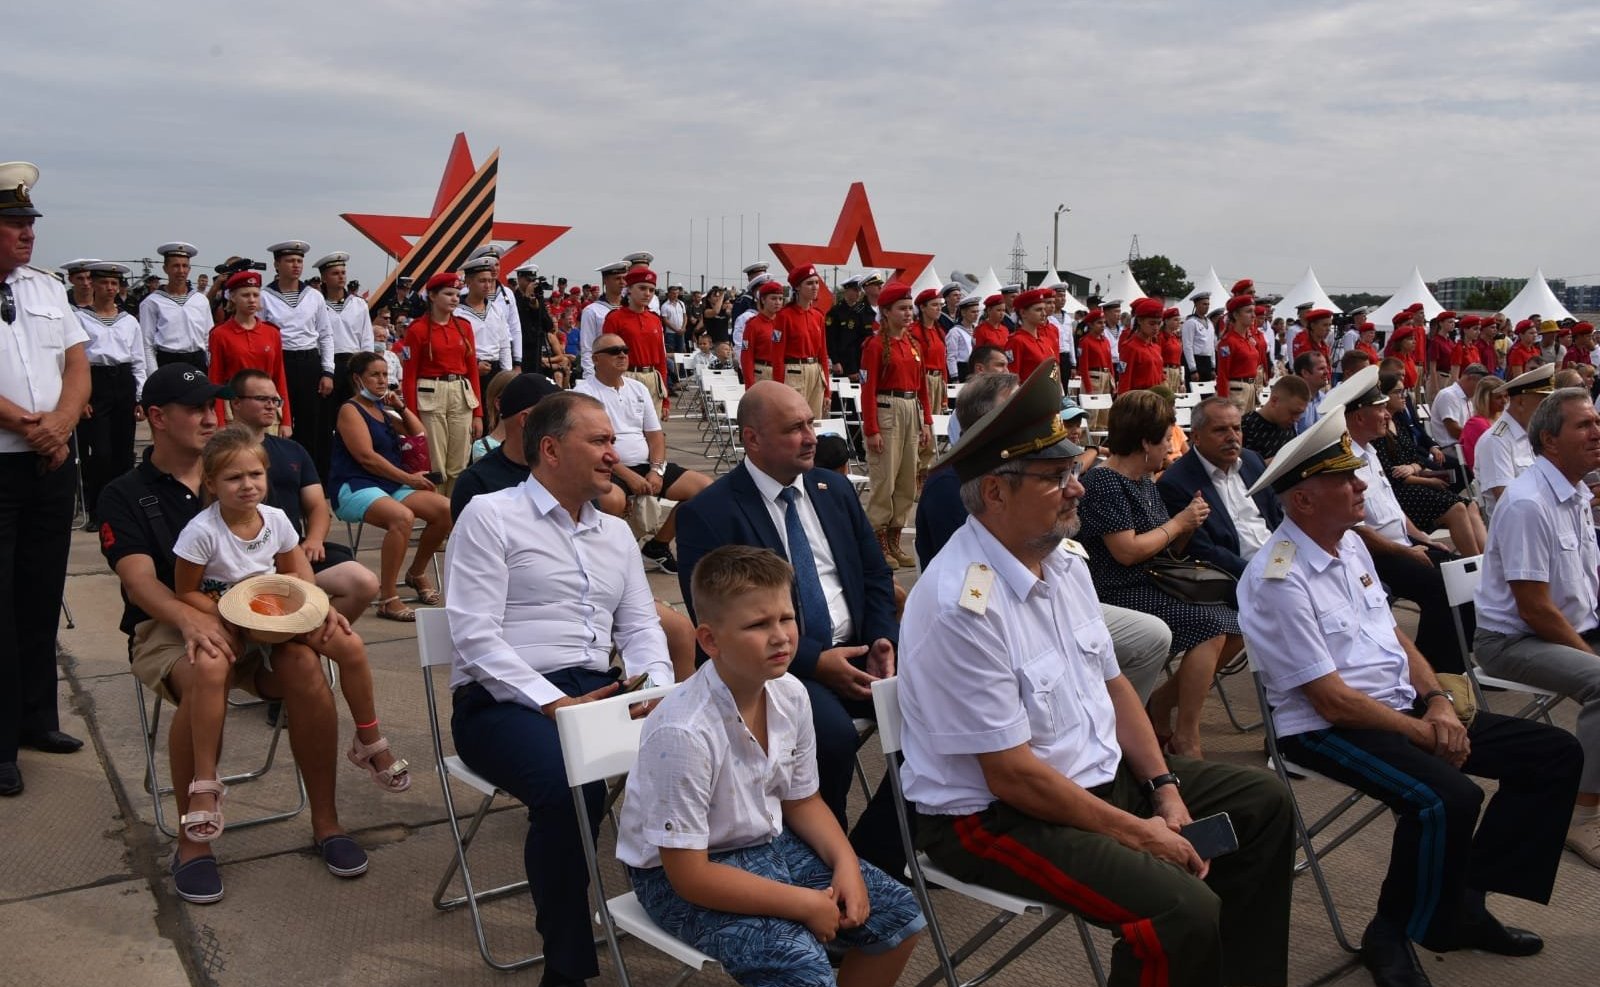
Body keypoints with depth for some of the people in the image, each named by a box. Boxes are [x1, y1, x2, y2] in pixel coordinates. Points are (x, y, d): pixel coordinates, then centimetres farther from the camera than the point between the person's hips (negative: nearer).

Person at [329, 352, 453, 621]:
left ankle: (417, 573, 9)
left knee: (445, 509, -13)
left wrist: (401, 407, 11)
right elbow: (367, 457, -13)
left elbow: (418, 434, 24)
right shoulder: (350, 410, -2)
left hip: (392, 486, 8)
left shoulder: (382, 409, 20)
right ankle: (387, 599, -32)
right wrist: (408, 478, -15)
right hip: (354, 488, -8)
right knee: (402, 516, -37)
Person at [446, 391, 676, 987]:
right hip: (504, 702, -5)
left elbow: (640, 626, 18)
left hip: (598, 692, 5)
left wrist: (659, 685, -5)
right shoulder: (490, 516, 0)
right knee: (570, 787, -36)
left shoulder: (616, 532, 21)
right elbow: (475, 635, -9)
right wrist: (552, 702, -18)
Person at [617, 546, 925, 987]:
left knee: (900, 914, 4)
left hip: (770, 844, 7)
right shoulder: (683, 733, -31)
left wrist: (845, 862, -10)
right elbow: (689, 874, -25)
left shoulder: (790, 694, -10)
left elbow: (801, 800, 8)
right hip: (679, 875, -7)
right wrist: (805, 904, -21)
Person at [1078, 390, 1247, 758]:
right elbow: (1127, 552, -20)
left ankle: (1161, 702, 7)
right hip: (1122, 595, -9)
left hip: (1156, 586, 10)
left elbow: (1168, 551, 19)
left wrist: (1190, 524, 0)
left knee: (1236, 628, -3)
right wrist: (1178, 523, -9)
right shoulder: (1104, 482, -12)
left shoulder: (1146, 483, 17)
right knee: (1210, 626, -24)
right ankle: (1185, 738, -15)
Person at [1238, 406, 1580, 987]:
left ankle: (1466, 899, 11)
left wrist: (1436, 700, -2)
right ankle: (1393, 934, -7)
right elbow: (1331, 701, -20)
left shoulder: (1351, 544, 7)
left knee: (1554, 753, 4)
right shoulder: (1278, 581, -21)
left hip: (1403, 705, 10)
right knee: (1448, 798, -34)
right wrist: (1423, 733, -13)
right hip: (1326, 730, -9)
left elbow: (1393, 635, 14)